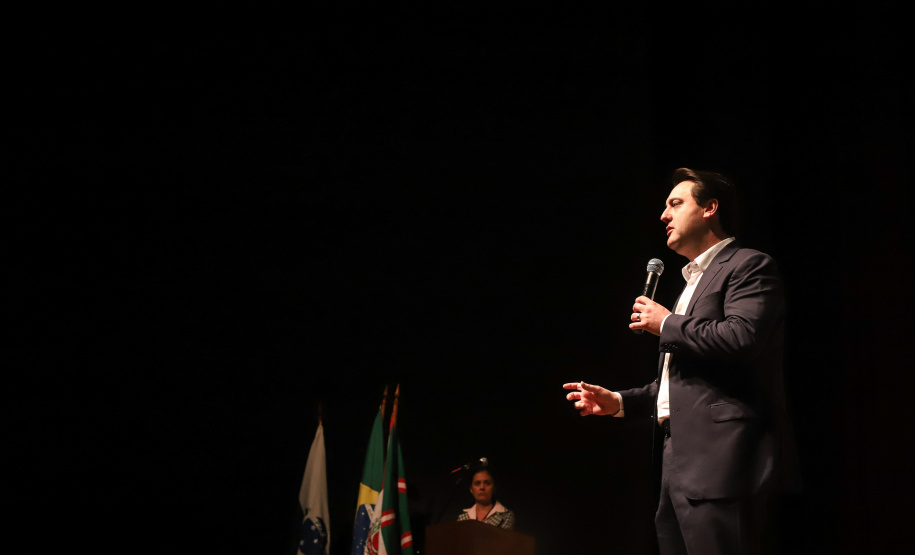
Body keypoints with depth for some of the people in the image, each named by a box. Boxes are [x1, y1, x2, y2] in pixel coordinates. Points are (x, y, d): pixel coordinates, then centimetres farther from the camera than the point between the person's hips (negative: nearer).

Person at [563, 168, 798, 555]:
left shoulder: (748, 266, -1)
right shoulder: (693, 281, 29)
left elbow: (741, 337, -19)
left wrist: (667, 324, -6)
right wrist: (619, 402, 18)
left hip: (717, 460, -9)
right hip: (676, 464, 10)